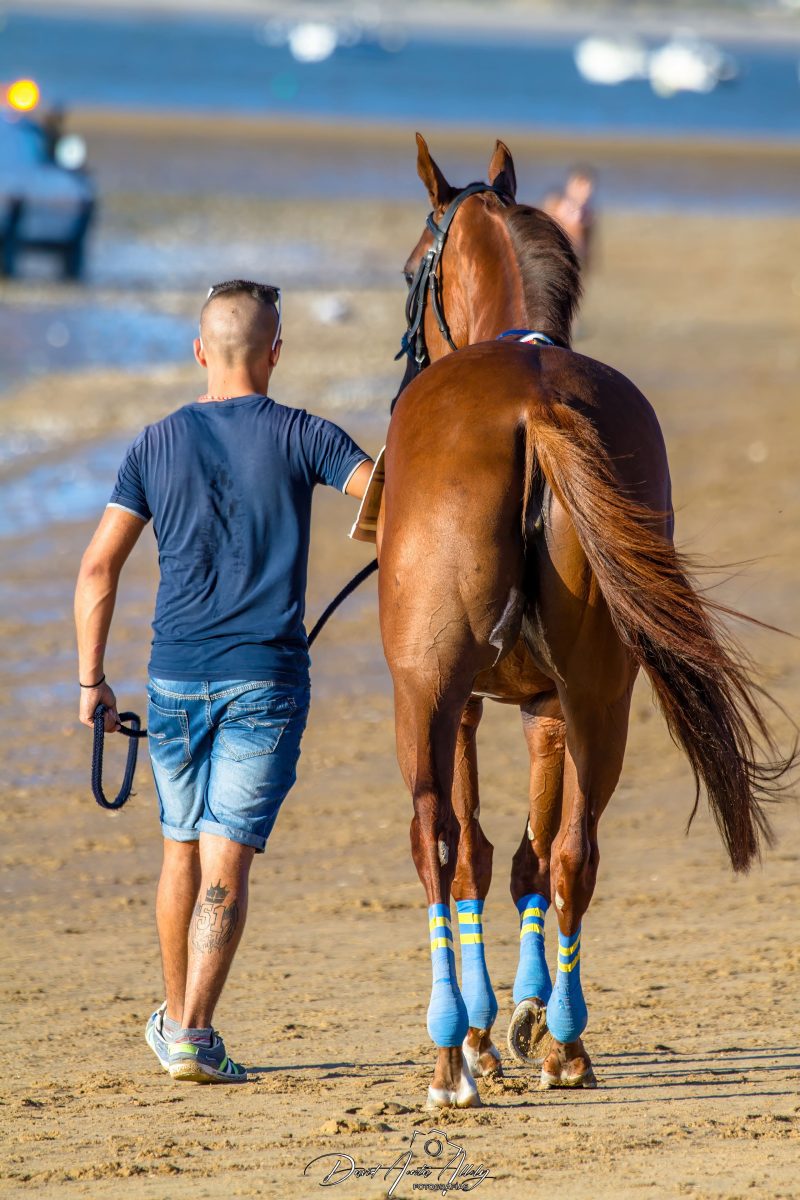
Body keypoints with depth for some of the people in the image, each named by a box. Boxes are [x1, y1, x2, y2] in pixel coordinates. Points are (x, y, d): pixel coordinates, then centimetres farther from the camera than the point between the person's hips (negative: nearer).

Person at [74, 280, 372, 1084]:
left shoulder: (157, 445, 4)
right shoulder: (301, 437, -3)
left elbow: (97, 570, 2)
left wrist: (91, 680, 8)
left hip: (176, 677, 3)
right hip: (267, 679, -3)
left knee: (183, 849, 19)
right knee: (227, 862, -4)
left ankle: (174, 1018, 30)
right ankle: (194, 1035, -12)